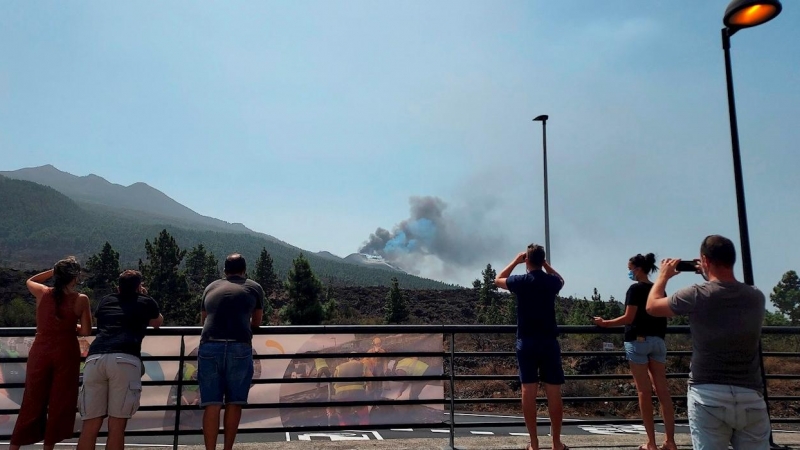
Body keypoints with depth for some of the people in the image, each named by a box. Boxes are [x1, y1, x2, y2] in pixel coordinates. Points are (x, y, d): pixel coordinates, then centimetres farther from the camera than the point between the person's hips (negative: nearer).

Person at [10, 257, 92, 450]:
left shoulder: (42, 293, -1)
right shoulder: (81, 299, -9)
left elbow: (29, 281, 24)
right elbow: (86, 332, -8)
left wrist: (54, 271, 15)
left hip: (40, 352, 3)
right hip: (66, 354, -3)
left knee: (32, 403, 13)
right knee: (59, 403, 8)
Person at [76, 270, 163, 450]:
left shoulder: (106, 301, 29)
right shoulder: (146, 302, 22)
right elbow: (158, 323, 43)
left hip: (95, 359, 3)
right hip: (125, 360, -3)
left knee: (90, 426, 6)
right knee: (116, 426, 0)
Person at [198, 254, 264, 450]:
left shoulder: (211, 287, 25)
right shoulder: (254, 288, 18)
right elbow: (256, 323, 29)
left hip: (209, 347, 2)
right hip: (239, 348, -2)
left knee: (212, 405, 5)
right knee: (234, 402, 11)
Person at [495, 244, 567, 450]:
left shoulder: (520, 281, -5)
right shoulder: (551, 282, 0)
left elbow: (498, 280, 17)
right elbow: (560, 279, 26)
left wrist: (515, 261, 18)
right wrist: (545, 264, 20)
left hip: (526, 342, -1)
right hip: (548, 342, 1)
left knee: (528, 391, 3)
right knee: (554, 393, 7)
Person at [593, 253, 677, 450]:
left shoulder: (635, 289, -9)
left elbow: (629, 318, -14)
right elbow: (660, 317, 15)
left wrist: (605, 323, -4)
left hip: (638, 340, -6)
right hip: (657, 341, 7)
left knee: (644, 391, -2)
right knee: (663, 390, 5)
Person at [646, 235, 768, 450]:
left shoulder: (696, 295, -10)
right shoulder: (756, 297, 3)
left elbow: (652, 306, 6)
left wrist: (664, 275, 21)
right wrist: (712, 276, 30)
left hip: (708, 395, -3)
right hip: (751, 397, 4)